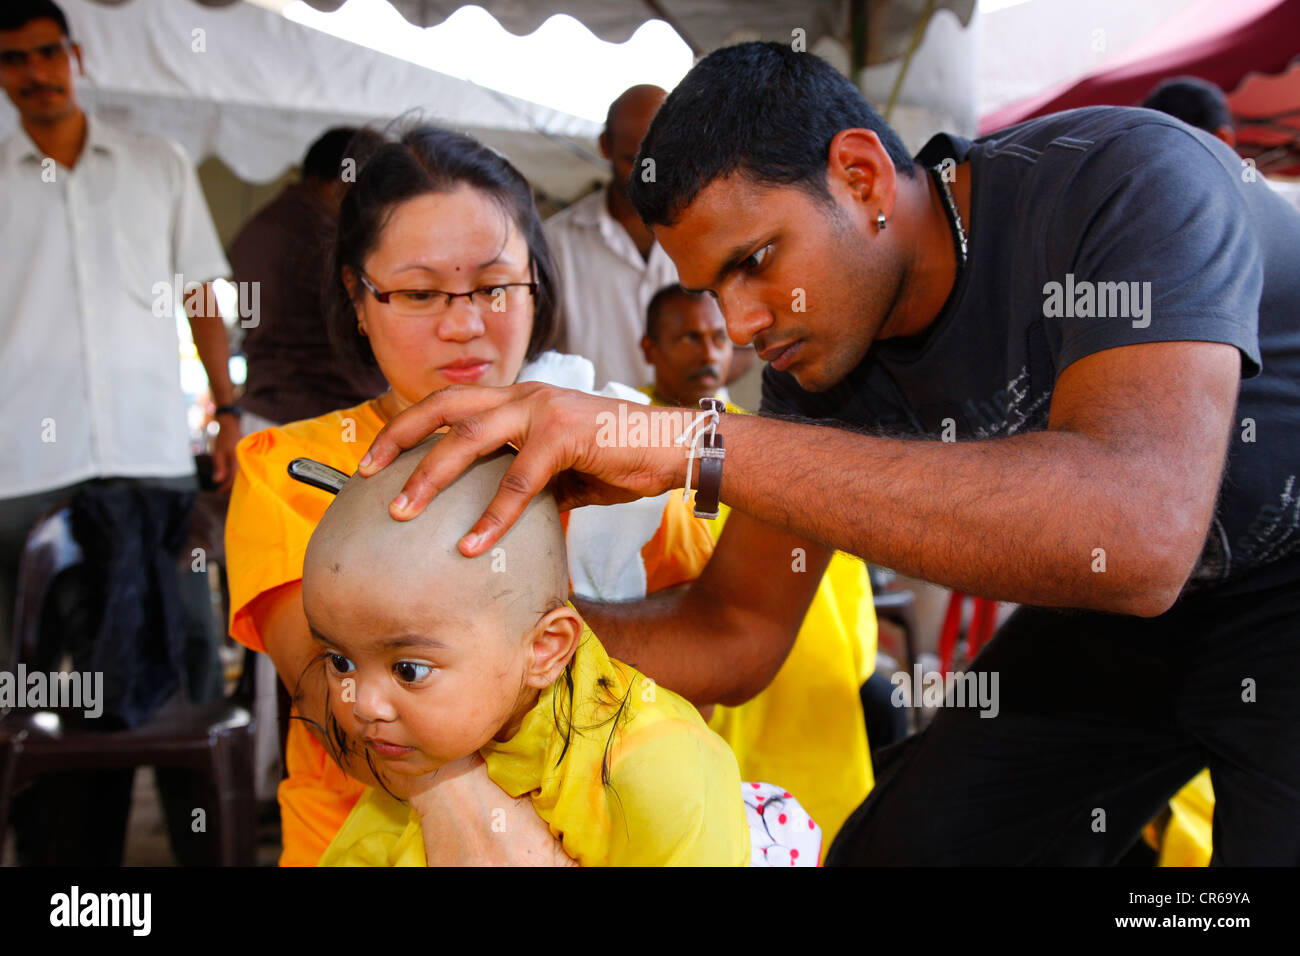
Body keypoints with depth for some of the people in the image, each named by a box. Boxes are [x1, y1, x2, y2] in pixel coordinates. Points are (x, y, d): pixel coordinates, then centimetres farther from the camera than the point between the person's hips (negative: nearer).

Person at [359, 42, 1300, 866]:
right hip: (1115, 615, 5)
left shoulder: (1124, 180, -30)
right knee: (897, 846, 2)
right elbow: (735, 633, -4)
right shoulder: (812, 355, -9)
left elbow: (1135, 534, -47)